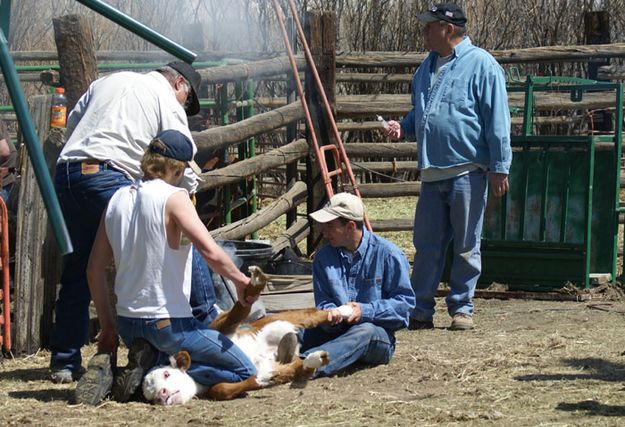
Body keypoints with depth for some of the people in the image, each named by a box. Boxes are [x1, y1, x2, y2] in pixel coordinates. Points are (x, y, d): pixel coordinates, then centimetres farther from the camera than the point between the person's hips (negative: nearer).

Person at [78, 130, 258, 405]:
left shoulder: (118, 199, 7)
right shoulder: (173, 197, -12)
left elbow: (94, 269, 9)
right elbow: (211, 253, -24)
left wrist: (107, 327, 16)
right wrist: (241, 281, -6)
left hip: (127, 322, 7)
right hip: (168, 323, -7)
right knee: (245, 373, 3)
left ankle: (107, 368, 2)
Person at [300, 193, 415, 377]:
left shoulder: (387, 254, -4)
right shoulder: (323, 257, 8)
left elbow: (405, 301, -5)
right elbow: (322, 304, 7)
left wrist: (365, 311, -17)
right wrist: (331, 315, -18)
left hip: (379, 336, -6)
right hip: (336, 331, 6)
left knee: (364, 331, -40)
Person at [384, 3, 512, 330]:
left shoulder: (481, 65, -6)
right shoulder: (428, 67, 16)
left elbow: (497, 120, -9)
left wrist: (499, 167, -13)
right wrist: (402, 128, 7)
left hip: (467, 171, -7)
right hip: (432, 171, 7)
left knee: (466, 246, 3)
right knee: (426, 244, 7)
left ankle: (461, 307, 12)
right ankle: (421, 309, 13)